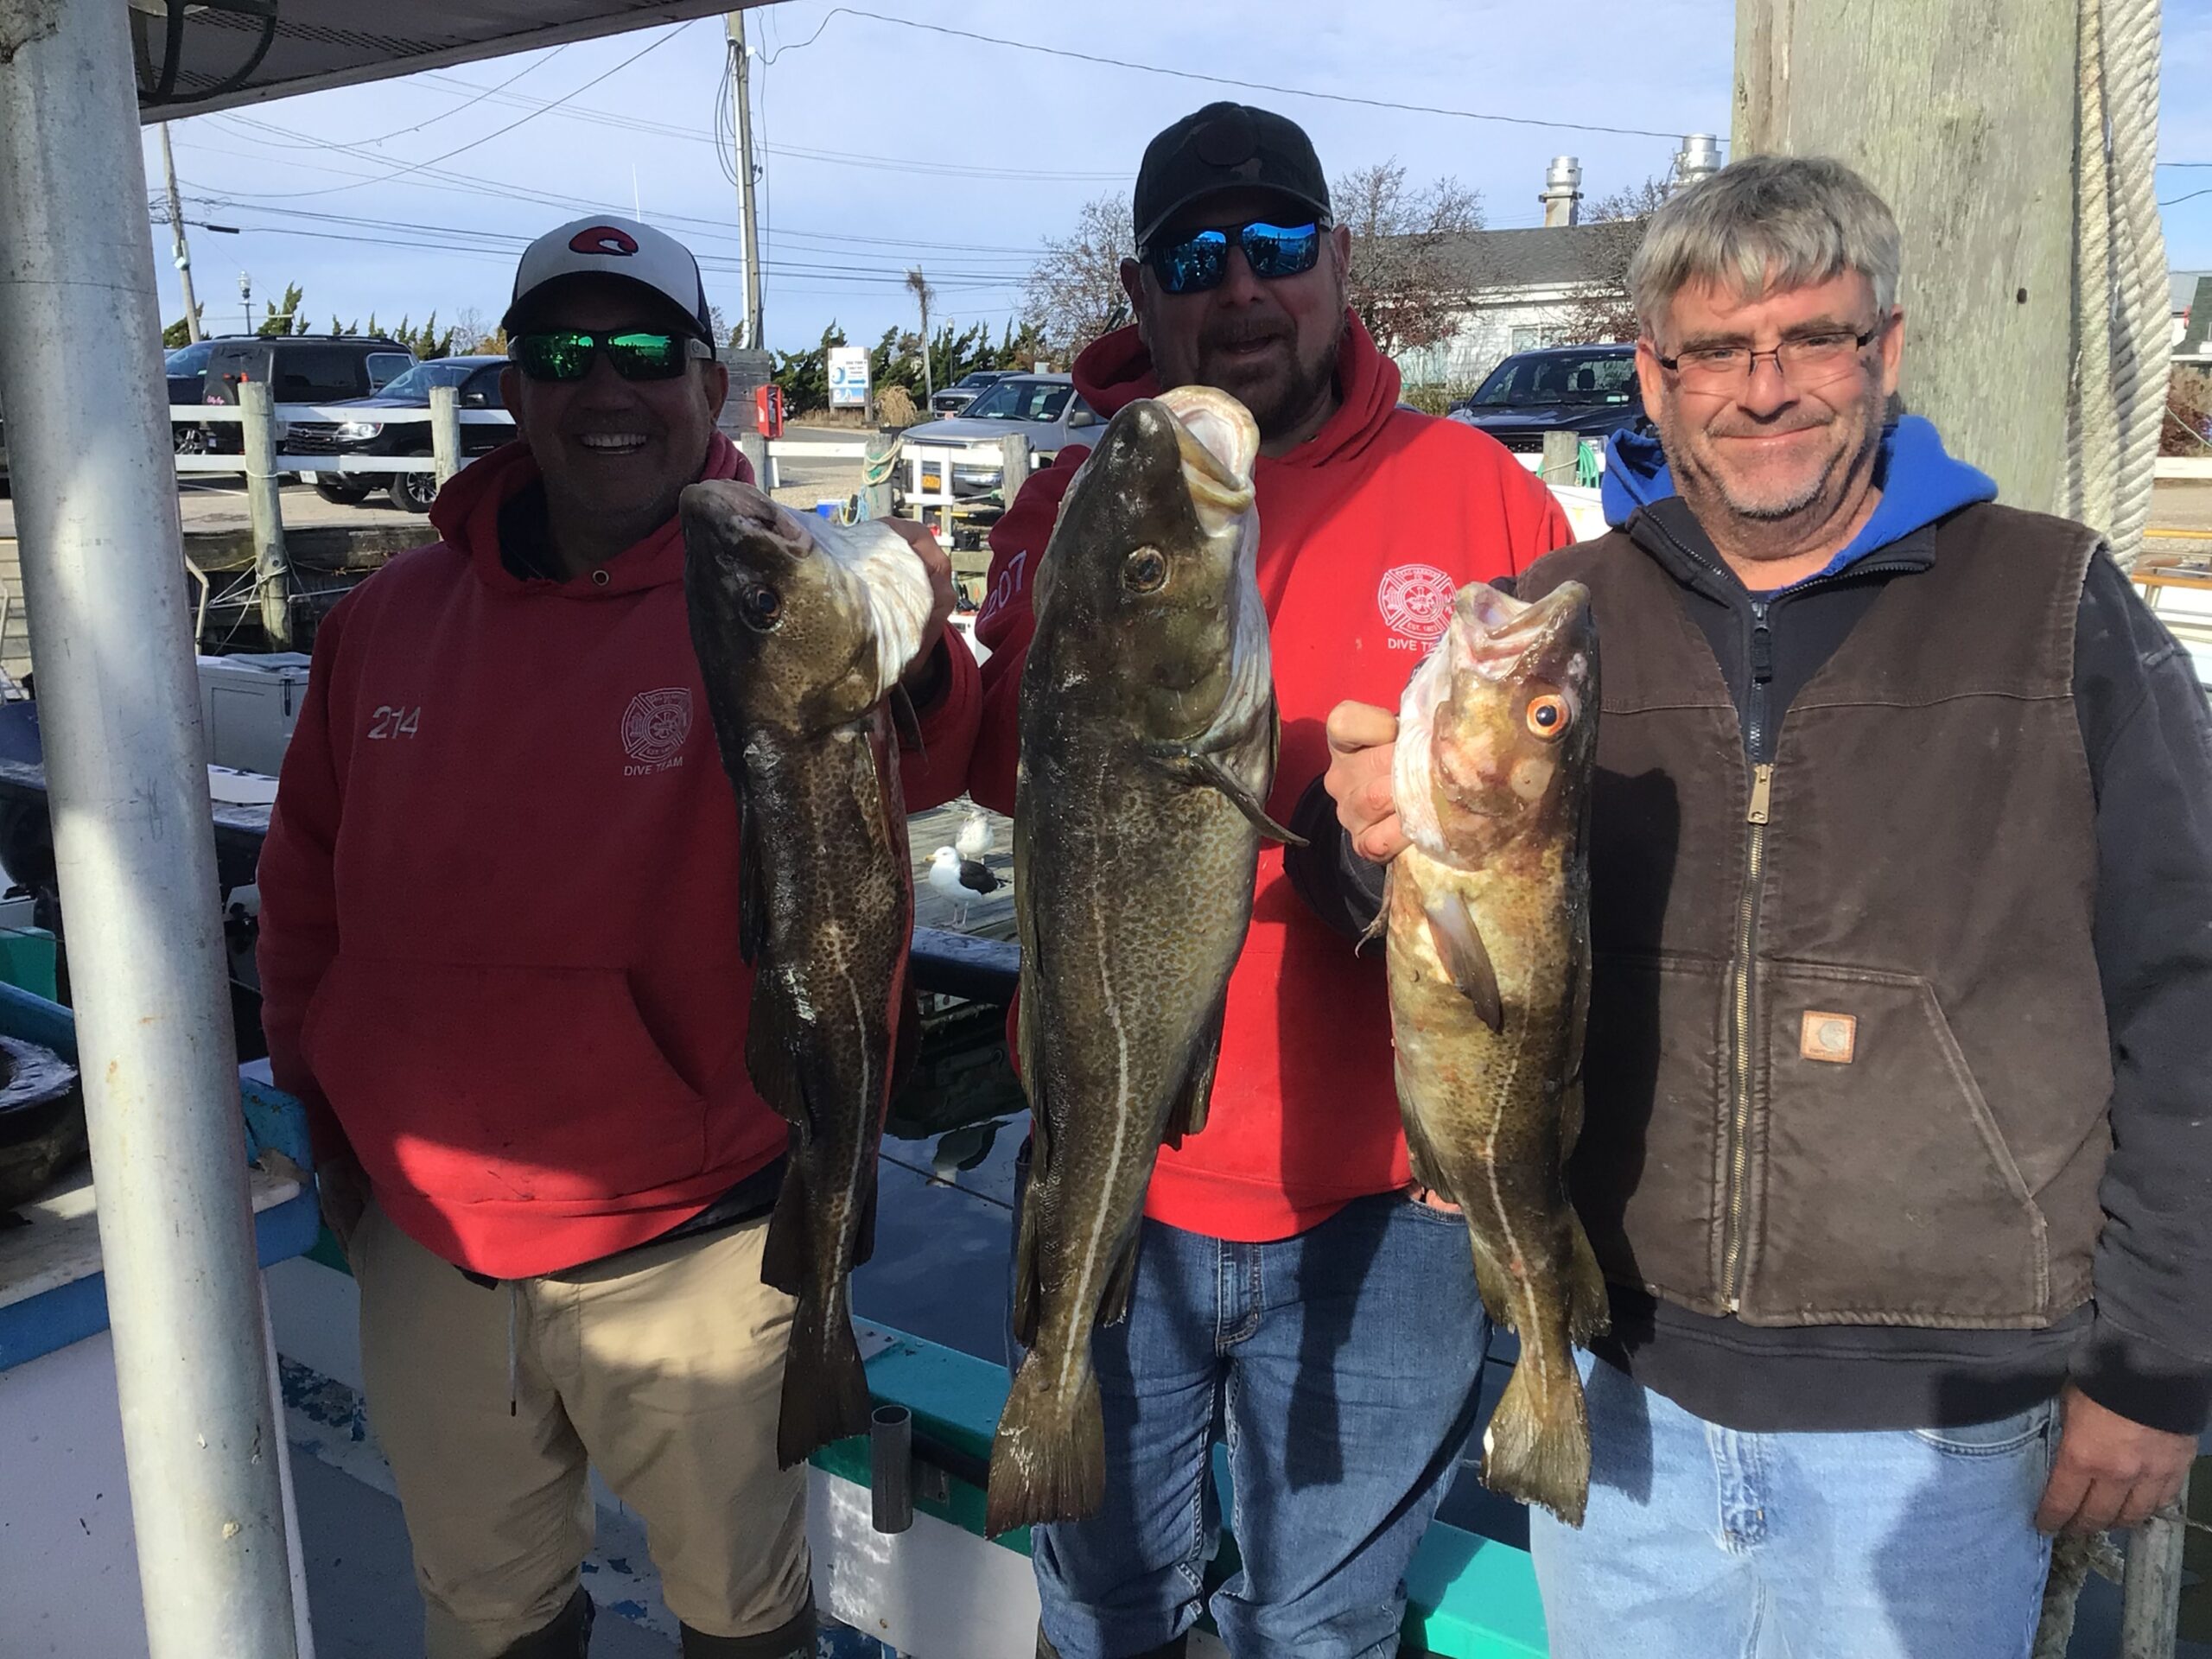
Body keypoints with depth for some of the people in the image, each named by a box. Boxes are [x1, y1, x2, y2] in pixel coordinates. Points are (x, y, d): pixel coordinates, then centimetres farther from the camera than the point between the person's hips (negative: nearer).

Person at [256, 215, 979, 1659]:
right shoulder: (392, 619, -1)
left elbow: (909, 770, -34)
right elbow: (309, 873, 11)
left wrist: (912, 675, -54)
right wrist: (319, 1098, 10)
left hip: (690, 1241, -3)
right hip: (422, 1234, 4)